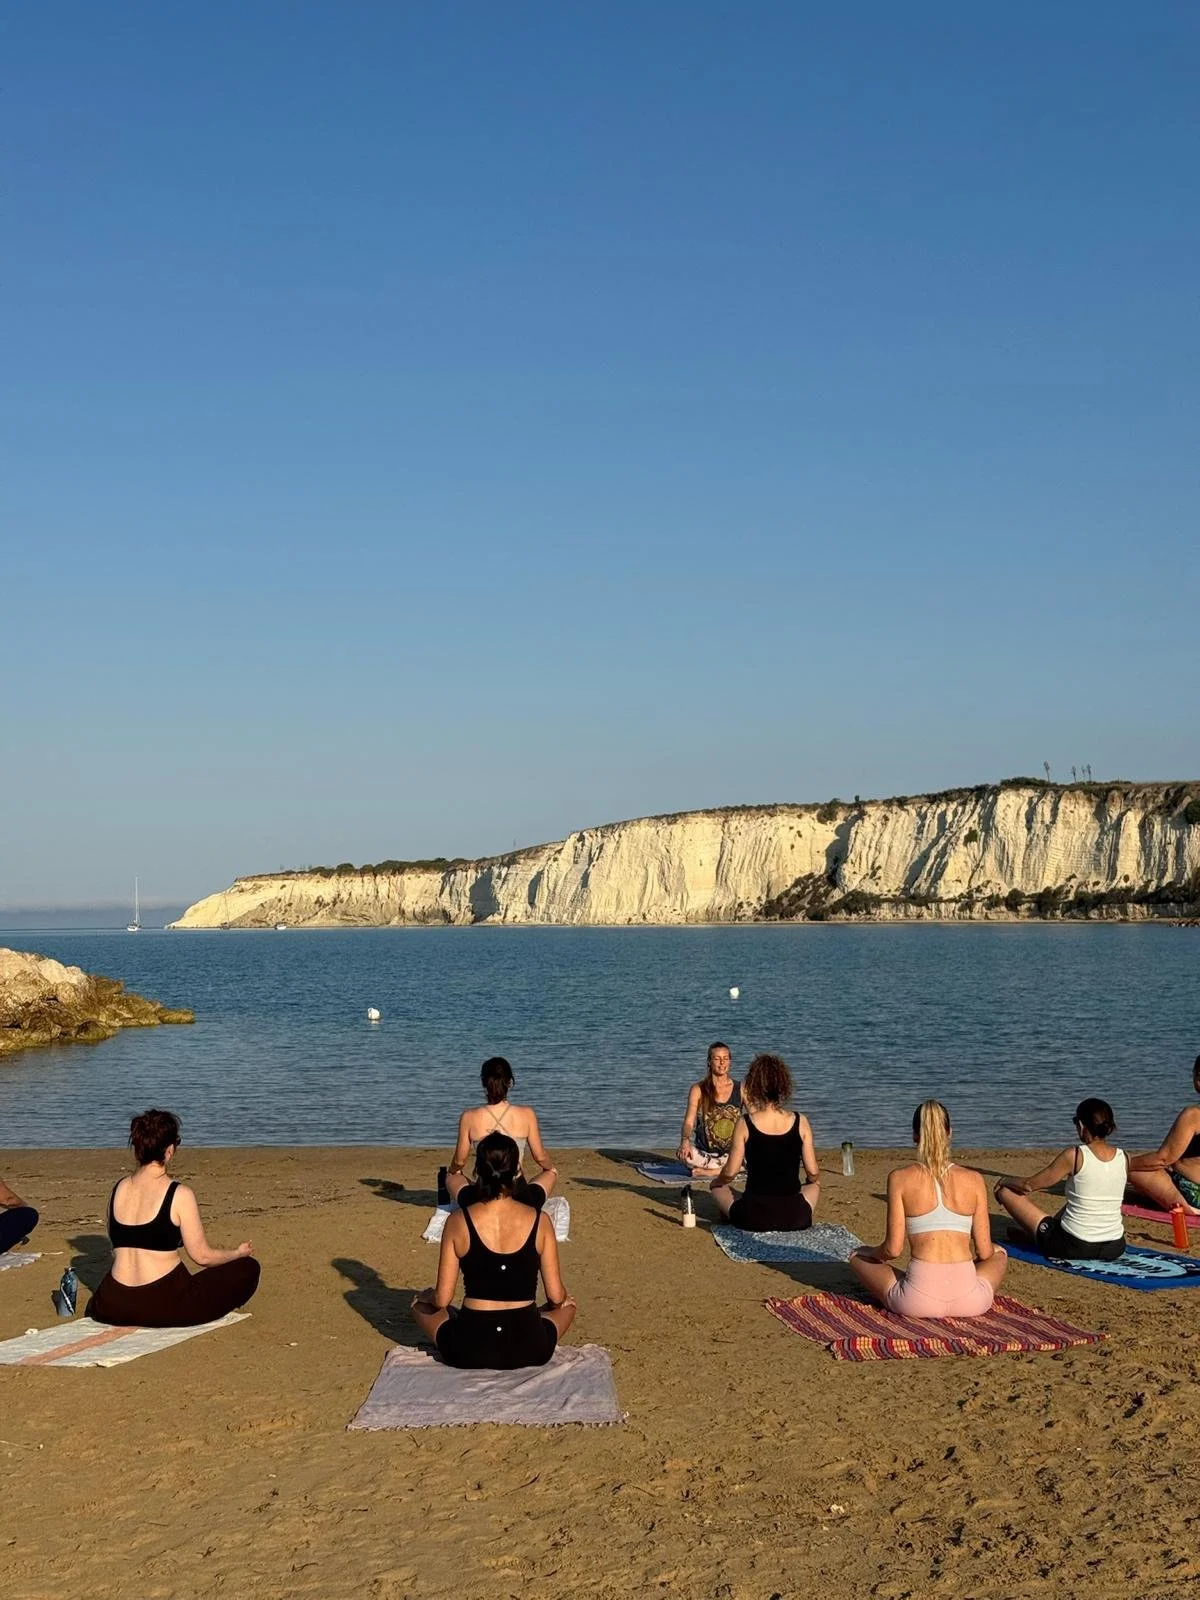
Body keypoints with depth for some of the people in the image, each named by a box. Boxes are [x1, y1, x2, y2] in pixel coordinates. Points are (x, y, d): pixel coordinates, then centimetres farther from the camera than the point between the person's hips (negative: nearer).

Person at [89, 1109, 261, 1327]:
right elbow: (202, 1256, -8)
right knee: (248, 1268, 5)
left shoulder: (119, 1189, 4)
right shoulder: (179, 1195, -13)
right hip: (166, 1307, -6)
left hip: (114, 1308, 6)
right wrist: (239, 1253, 12)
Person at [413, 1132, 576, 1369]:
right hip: (530, 1350, 1)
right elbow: (556, 1296, -1)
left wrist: (428, 1296, 20)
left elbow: (442, 1299, -4)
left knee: (422, 1302, 29)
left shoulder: (458, 1221, -8)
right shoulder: (539, 1220, -6)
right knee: (567, 1304, 32)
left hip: (469, 1351, 0)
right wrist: (564, 1297, 23)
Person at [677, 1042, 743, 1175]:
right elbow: (689, 1121, -6)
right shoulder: (698, 1090, 3)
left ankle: (708, 1171, -21)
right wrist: (685, 1141, -28)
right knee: (682, 1153, -35)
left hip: (732, 1153, 1)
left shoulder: (740, 1089, 6)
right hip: (704, 1153, -1)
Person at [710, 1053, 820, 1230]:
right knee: (815, 1184, 35)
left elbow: (730, 1173, -6)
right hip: (795, 1218, 1)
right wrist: (814, 1181, 25)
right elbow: (813, 1173, 1)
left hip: (753, 1218, -1)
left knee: (717, 1185, 29)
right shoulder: (800, 1122, -3)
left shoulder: (745, 1123, -8)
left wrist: (718, 1180, 18)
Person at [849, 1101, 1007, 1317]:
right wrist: (993, 1248, 31)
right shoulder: (974, 1180, 3)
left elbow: (893, 1250, -4)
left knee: (858, 1257, 25)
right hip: (970, 1302, 2)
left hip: (917, 1303, -2)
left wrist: (872, 1252, 19)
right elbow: (984, 1252, 6)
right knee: (998, 1253, 34)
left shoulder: (900, 1178, -2)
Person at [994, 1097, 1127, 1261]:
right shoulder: (1124, 1158, 0)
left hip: (1074, 1247, -6)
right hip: (1114, 1249, 6)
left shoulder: (1074, 1155, -14)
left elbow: (1030, 1184, -4)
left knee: (1005, 1190, 8)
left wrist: (1005, 1181, 17)